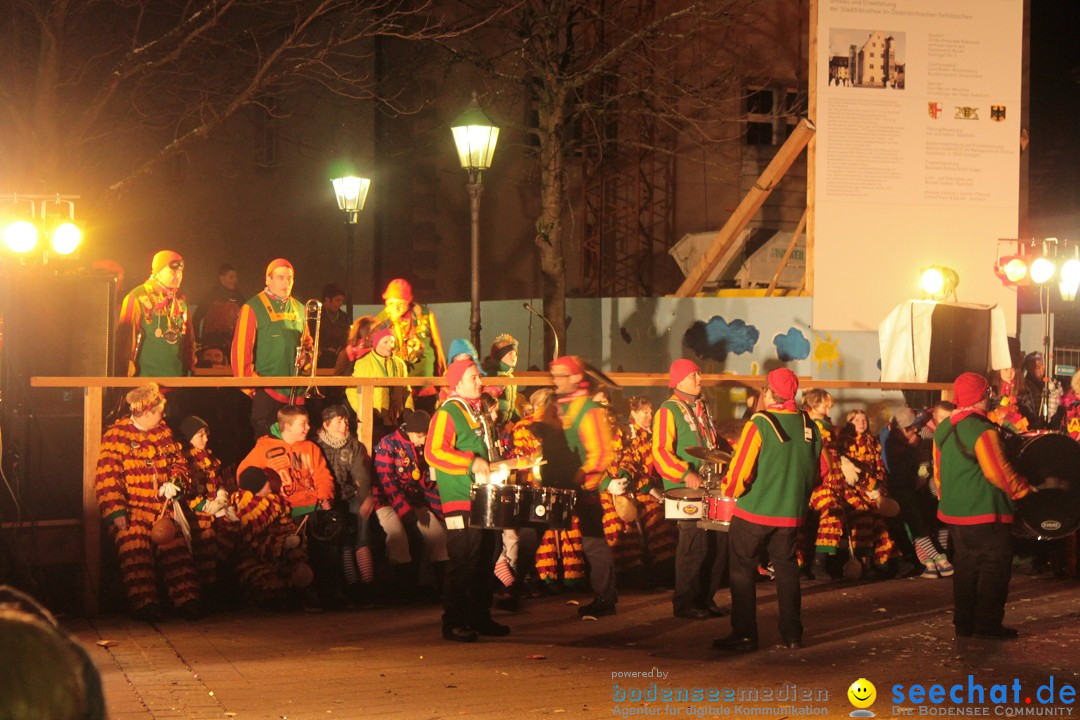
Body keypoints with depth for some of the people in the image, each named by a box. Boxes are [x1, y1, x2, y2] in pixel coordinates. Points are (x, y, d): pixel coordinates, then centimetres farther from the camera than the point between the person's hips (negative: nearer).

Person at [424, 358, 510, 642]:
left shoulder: (478, 412, 19)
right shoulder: (447, 413, -9)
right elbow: (433, 452, -21)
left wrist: (492, 467, 19)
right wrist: (472, 462, -23)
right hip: (460, 501, -9)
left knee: (484, 561, 11)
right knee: (463, 563, -8)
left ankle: (480, 618, 20)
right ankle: (454, 623, -1)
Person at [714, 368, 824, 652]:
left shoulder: (759, 425, -15)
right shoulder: (809, 426, 0)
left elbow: (739, 473, -18)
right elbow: (820, 468, 9)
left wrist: (728, 490, 1)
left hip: (754, 511, -5)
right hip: (791, 512, 5)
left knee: (742, 571, 7)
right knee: (787, 570, 15)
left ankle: (744, 636, 7)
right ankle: (792, 634, 16)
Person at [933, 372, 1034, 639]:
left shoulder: (943, 429, 7)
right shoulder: (983, 430, -18)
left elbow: (939, 471, 14)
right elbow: (998, 472, -18)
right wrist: (1024, 489, -4)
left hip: (954, 511, 8)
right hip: (984, 512, -8)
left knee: (965, 565, 15)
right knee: (995, 564, 0)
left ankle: (963, 623, 17)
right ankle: (987, 624, -1)